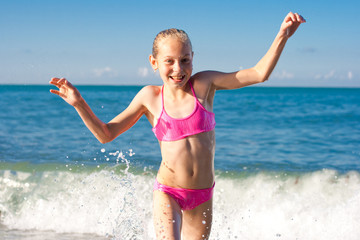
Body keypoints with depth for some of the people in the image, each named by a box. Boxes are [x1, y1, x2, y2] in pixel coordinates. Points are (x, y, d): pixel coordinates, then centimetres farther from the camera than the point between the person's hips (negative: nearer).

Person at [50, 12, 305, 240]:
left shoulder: (204, 84, -4)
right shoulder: (150, 97, -3)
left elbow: (258, 74, -6)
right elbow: (105, 134, 1)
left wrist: (283, 35, -15)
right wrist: (79, 103, -10)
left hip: (203, 195, 2)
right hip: (168, 193, -2)